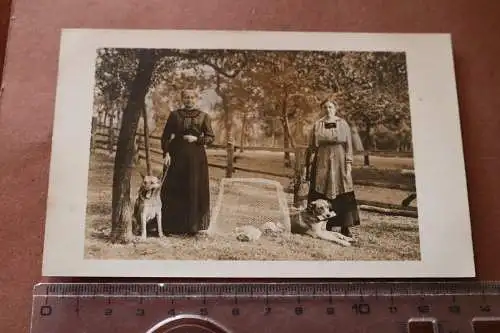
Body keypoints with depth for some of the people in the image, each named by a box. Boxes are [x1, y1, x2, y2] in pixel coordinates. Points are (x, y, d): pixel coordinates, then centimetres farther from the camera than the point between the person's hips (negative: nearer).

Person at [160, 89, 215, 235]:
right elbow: (165, 136, 5)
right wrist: (166, 153, -8)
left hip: (196, 155, 0)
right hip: (177, 154, 0)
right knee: (174, 190, -1)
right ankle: (172, 225, 7)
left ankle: (193, 226, 7)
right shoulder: (174, 115, 9)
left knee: (195, 189, -1)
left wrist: (196, 139, -13)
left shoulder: (203, 116, 7)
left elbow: (210, 137, 4)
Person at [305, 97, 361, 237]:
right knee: (322, 195, 0)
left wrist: (348, 163, -4)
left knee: (342, 195, -2)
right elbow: (312, 146, 6)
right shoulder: (317, 125, 7)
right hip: (322, 162, 1)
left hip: (339, 162, 0)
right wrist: (310, 164, 1)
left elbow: (349, 145, 4)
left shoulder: (343, 124, 5)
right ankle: (326, 226, 8)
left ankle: (345, 227, 5)